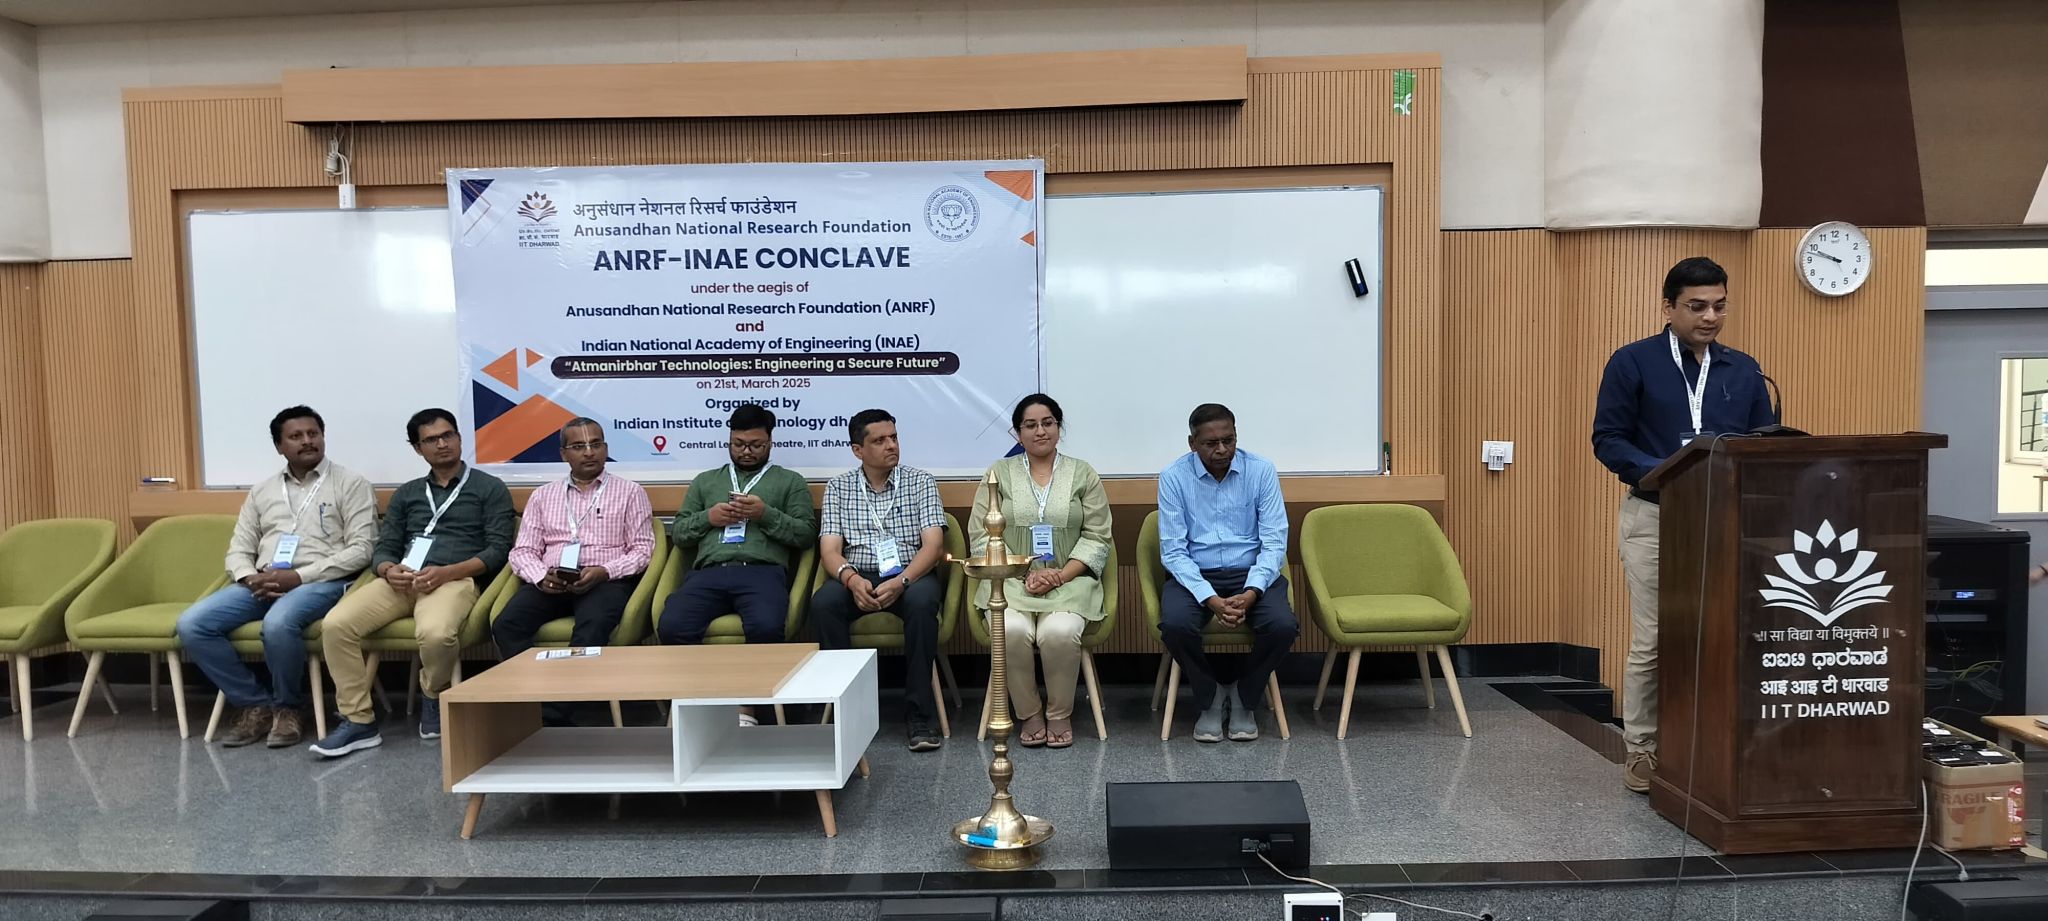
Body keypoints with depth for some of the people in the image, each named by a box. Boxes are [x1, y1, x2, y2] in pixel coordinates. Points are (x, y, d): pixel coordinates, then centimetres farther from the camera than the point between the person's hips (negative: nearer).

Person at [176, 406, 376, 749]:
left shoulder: (350, 484, 3)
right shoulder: (262, 490, 20)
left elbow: (361, 549, -6)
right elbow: (239, 549, 17)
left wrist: (299, 576, -15)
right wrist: (250, 578, -8)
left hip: (321, 582, -6)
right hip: (261, 584, 6)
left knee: (278, 623, -37)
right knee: (191, 625, -16)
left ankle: (288, 707, -10)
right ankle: (255, 704, -4)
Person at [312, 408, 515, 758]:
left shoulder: (490, 488, 8)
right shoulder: (406, 493, 23)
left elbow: (498, 549, -2)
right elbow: (383, 548, 17)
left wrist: (446, 572, -16)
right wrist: (389, 570, -9)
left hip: (456, 579, -5)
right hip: (401, 580, 5)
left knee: (435, 634, -38)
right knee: (336, 624, -22)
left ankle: (434, 697, -3)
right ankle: (359, 721, -10)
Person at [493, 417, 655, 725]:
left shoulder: (629, 492, 10)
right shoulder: (543, 495, 19)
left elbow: (642, 549, 3)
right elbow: (522, 551, 13)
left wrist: (603, 572, -14)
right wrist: (541, 577, -10)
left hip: (606, 581, -3)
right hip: (549, 582, 3)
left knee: (593, 627, -37)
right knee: (506, 625, -27)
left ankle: (553, 717, -31)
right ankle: (535, 709, -23)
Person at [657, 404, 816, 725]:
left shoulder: (790, 481, 22)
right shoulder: (705, 481, 31)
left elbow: (806, 533, 10)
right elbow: (677, 532, 25)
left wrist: (766, 514, -3)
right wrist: (707, 517, 5)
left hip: (762, 571, -2)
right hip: (708, 573, 3)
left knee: (766, 627, -37)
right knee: (671, 627, -29)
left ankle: (746, 706, -16)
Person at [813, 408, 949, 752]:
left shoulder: (921, 482, 5)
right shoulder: (838, 487, 9)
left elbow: (933, 546, -5)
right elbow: (829, 550, 0)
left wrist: (901, 581, -24)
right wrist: (851, 579, -23)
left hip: (910, 575, -1)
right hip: (857, 578, 1)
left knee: (921, 601, -35)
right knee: (823, 603, -31)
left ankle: (920, 712, -25)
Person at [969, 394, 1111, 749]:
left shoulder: (1083, 474, 8)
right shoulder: (999, 473, 8)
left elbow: (1096, 537, 3)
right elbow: (982, 536, 2)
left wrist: (1059, 576, -11)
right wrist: (1025, 574, -11)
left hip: (1068, 580, 0)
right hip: (1011, 580, 0)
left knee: (1060, 632, -30)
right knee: (1012, 631, -30)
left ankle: (1060, 713, -4)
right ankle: (1028, 714, -7)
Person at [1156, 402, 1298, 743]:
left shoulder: (1261, 470, -6)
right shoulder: (1173, 477, -8)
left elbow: (1275, 541, -8)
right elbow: (1172, 550, -10)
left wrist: (1251, 593, -24)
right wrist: (1210, 599, -24)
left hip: (1251, 572, 1)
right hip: (1195, 574, -1)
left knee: (1283, 625, -28)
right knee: (1175, 625, -31)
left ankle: (1244, 699, 3)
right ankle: (1210, 697, 0)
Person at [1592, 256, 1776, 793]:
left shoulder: (1743, 371, 11)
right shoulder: (1633, 362, -2)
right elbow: (1608, 440, -5)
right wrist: (1662, 472, -19)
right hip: (1654, 516, -3)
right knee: (1652, 638, -1)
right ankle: (1642, 748, 12)